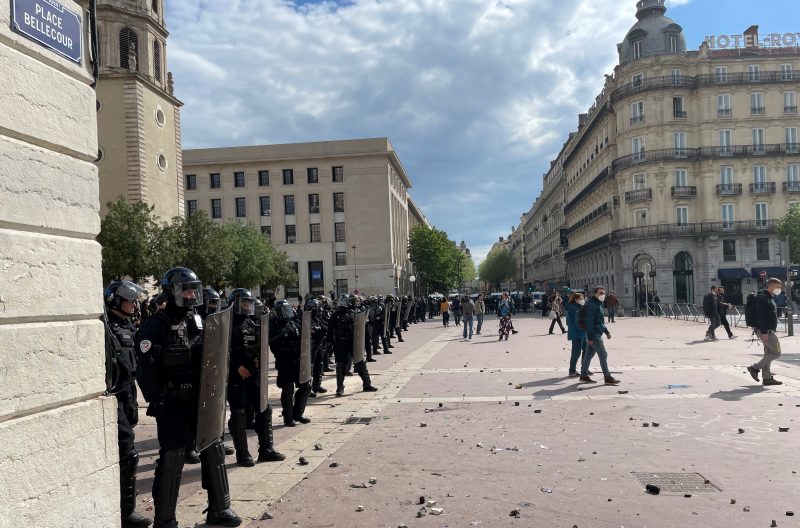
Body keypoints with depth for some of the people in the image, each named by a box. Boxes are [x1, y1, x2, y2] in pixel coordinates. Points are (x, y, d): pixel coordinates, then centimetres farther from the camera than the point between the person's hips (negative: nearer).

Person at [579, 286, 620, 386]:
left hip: (597, 334, 10)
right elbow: (589, 322, -21)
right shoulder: (592, 305, -16)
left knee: (588, 355, 13)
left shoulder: (599, 304, 16)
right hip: (594, 335, -10)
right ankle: (608, 378, -4)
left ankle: (584, 375, 19)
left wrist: (606, 331, 21)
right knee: (603, 355, -7)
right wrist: (590, 337, -24)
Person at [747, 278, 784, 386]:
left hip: (769, 330, 11)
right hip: (765, 331, -11)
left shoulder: (770, 298, 19)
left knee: (769, 353, 11)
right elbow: (760, 316, -22)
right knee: (776, 353, -9)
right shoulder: (762, 298, -14)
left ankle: (767, 378, 15)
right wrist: (764, 332, -26)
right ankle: (755, 368, -3)